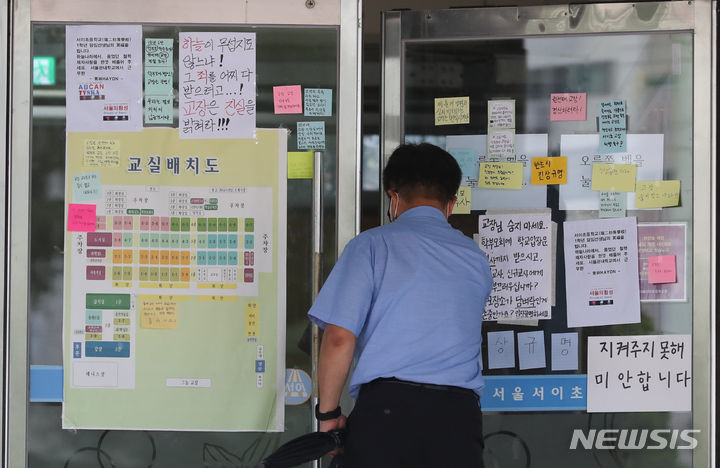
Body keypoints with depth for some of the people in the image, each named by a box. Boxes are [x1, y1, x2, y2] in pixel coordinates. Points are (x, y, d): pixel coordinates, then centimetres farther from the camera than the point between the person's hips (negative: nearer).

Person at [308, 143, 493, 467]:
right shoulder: (476, 259, 17)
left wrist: (328, 412, 5)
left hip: (386, 405, -3)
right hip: (458, 414, 3)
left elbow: (339, 338, -6)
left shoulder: (372, 244, 3)